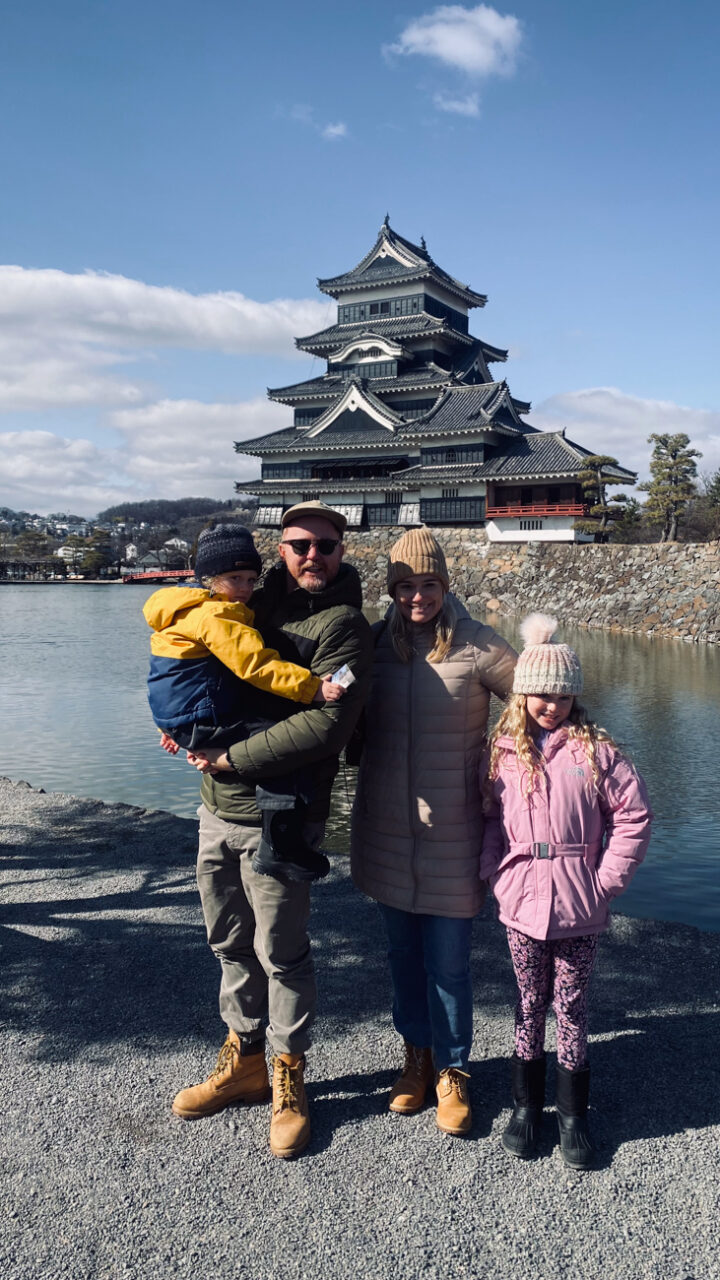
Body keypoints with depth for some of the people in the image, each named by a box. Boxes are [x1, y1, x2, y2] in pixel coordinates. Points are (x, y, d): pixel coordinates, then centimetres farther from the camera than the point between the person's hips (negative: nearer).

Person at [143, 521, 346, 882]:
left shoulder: (187, 612, 18)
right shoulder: (217, 616, -17)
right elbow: (258, 665, -26)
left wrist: (174, 724, 35)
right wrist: (312, 687, -26)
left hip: (183, 722, 11)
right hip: (202, 724, -11)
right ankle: (279, 848, -19)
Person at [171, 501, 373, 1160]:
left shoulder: (344, 626, -10)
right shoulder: (255, 603, 10)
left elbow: (324, 725, -23)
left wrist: (232, 759, -19)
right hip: (216, 808, 7)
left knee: (280, 952, 5)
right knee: (231, 944, 18)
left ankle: (288, 1079, 26)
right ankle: (243, 1062, 37)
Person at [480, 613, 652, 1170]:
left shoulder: (596, 750, -5)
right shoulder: (503, 750, 1)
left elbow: (634, 817, -2)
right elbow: (490, 818, 10)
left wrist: (607, 879, -5)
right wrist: (496, 873, 0)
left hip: (579, 908, -1)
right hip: (522, 901, 2)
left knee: (572, 1007, 9)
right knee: (530, 1005, 14)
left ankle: (573, 1115, 25)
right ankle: (526, 1105, 30)